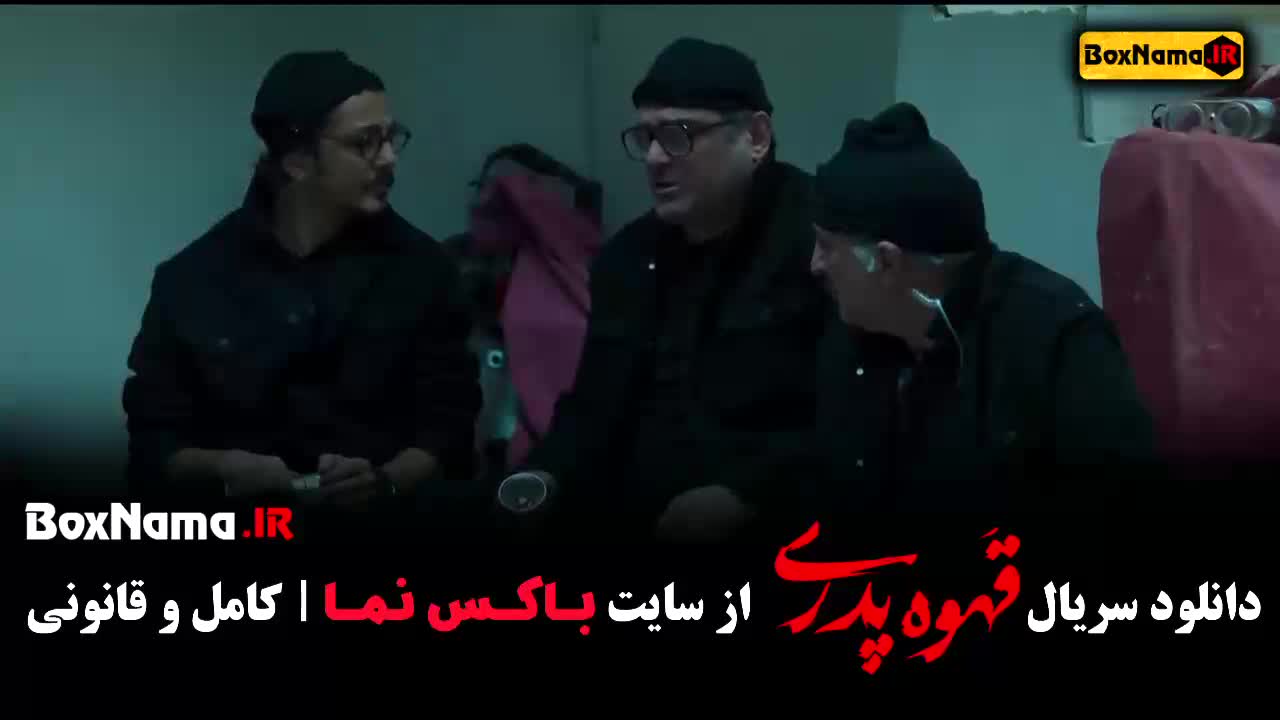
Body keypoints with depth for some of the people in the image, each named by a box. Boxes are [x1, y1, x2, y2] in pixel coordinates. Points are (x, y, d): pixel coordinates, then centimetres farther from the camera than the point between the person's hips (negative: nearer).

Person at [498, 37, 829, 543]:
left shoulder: (822, 236, -6)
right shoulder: (630, 255, 17)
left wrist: (746, 497, -18)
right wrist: (545, 478, 5)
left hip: (766, 532, -6)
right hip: (630, 525, 6)